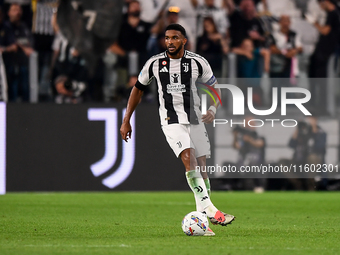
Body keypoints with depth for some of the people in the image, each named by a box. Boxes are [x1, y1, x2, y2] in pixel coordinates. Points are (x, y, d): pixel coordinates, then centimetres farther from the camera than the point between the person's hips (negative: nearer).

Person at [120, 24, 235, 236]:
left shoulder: (198, 62, -2)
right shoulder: (155, 63, 0)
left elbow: (214, 88, 11)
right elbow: (138, 89, 13)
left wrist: (213, 109, -9)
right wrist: (126, 121, 12)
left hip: (195, 120, 2)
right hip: (171, 121, -2)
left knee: (201, 168, 0)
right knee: (189, 160, -24)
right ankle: (210, 210, -33)